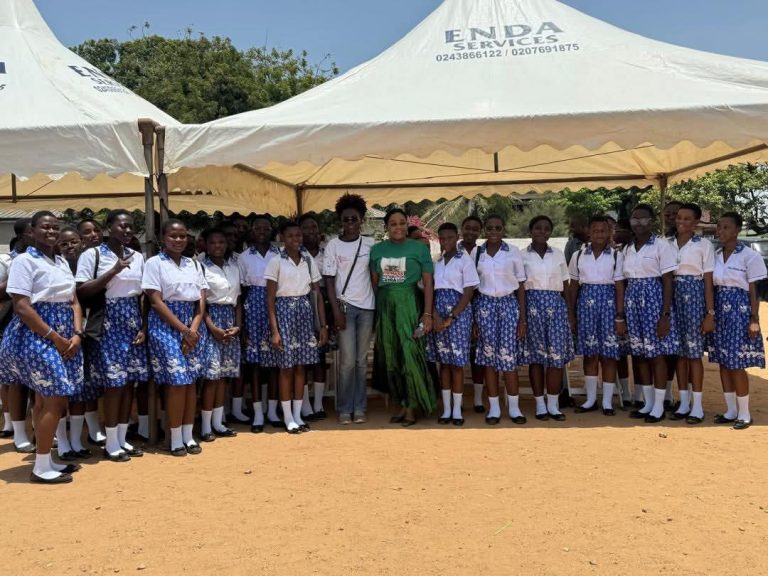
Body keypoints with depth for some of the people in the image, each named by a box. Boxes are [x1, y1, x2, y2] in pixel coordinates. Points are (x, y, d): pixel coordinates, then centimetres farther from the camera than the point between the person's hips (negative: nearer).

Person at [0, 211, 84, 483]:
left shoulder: (62, 261, 15)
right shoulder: (24, 260, -9)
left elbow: (74, 302, 14)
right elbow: (22, 307, -16)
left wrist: (77, 335, -2)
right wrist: (55, 338, -16)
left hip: (65, 338, 7)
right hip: (37, 337, -7)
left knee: (45, 400, 13)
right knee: (56, 401, -8)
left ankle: (46, 460, 20)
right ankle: (41, 467, 3)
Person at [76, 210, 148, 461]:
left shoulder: (137, 257, 11)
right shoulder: (92, 255, -5)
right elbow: (81, 293, -12)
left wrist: (143, 327, 2)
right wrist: (114, 271, -18)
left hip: (132, 323, 5)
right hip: (107, 324, -5)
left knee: (130, 381, 7)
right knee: (114, 383, -5)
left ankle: (122, 439, 19)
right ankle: (111, 443, 8)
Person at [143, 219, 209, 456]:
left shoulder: (194, 264, 13)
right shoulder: (155, 263, -2)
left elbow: (201, 301, 8)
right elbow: (156, 301, -9)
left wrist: (193, 329, -8)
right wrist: (183, 329, -14)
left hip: (194, 326, 5)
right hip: (166, 326, -5)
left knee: (191, 381, 5)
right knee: (176, 382, -9)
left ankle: (189, 436, 13)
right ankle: (176, 440, 2)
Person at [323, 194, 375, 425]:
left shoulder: (370, 244, 3)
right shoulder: (333, 245, -1)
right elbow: (329, 280, -2)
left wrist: (379, 304, -1)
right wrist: (336, 310, -9)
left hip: (366, 306, 2)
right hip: (345, 305, -2)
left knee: (362, 360, 6)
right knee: (347, 361, -4)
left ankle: (360, 408, 14)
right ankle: (344, 409, 7)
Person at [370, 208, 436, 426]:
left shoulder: (419, 248, 0)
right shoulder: (377, 250, 9)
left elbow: (428, 283, -2)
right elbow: (374, 282, 12)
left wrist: (427, 313, -10)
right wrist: (373, 311, 6)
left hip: (409, 304, -4)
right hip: (384, 306, 4)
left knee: (410, 355, -5)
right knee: (391, 358, 7)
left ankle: (412, 407, 5)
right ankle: (402, 404, 17)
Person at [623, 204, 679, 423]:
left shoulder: (661, 245, -6)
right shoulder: (628, 248, 11)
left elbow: (667, 282, -9)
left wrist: (665, 315, -14)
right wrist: (623, 312, 11)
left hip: (653, 299, -6)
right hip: (633, 301, 6)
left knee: (656, 354, -1)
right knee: (640, 353, 10)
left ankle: (658, 407, 9)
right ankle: (648, 403, 21)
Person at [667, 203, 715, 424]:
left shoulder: (704, 245, -2)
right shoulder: (667, 244, 8)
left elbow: (708, 282, -3)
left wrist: (710, 313, -8)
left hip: (694, 297, -3)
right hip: (673, 297, 4)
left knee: (694, 352, -1)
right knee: (679, 351, 7)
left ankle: (697, 406, 7)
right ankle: (683, 403, 16)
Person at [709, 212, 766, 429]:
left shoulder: (749, 255, -7)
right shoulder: (714, 255, 7)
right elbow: (710, 287, 10)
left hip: (739, 311, -5)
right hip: (719, 312, 5)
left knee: (737, 365, -3)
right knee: (723, 363, 9)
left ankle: (744, 413, 10)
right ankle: (731, 410, 20)